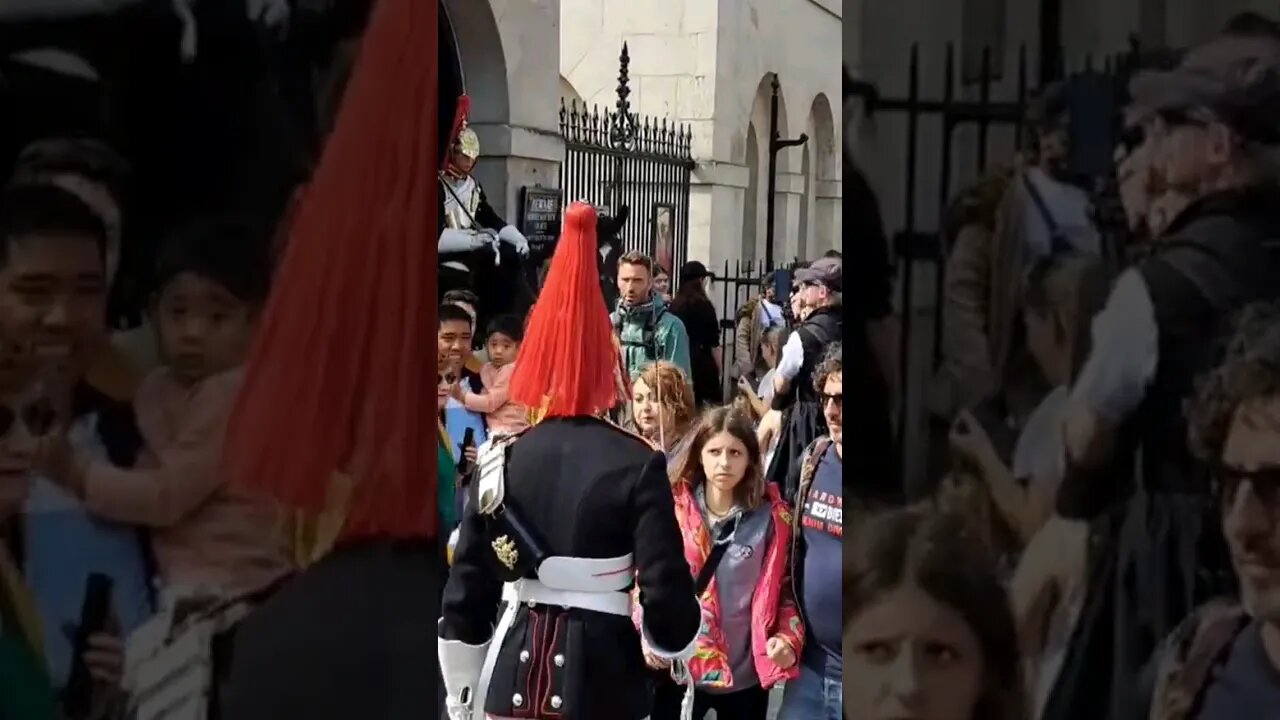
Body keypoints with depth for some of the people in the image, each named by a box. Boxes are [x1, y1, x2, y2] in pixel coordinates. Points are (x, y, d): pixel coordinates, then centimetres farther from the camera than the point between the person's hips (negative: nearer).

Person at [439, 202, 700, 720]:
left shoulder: (500, 463, 0)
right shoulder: (637, 464, -9)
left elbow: (463, 598, 2)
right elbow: (667, 591, -12)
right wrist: (673, 644, 10)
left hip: (514, 676, 3)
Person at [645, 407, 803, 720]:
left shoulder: (772, 518, -2)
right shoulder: (672, 509, -2)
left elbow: (785, 587, 3)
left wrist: (789, 638, -13)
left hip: (747, 674, 0)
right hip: (678, 670, 0)